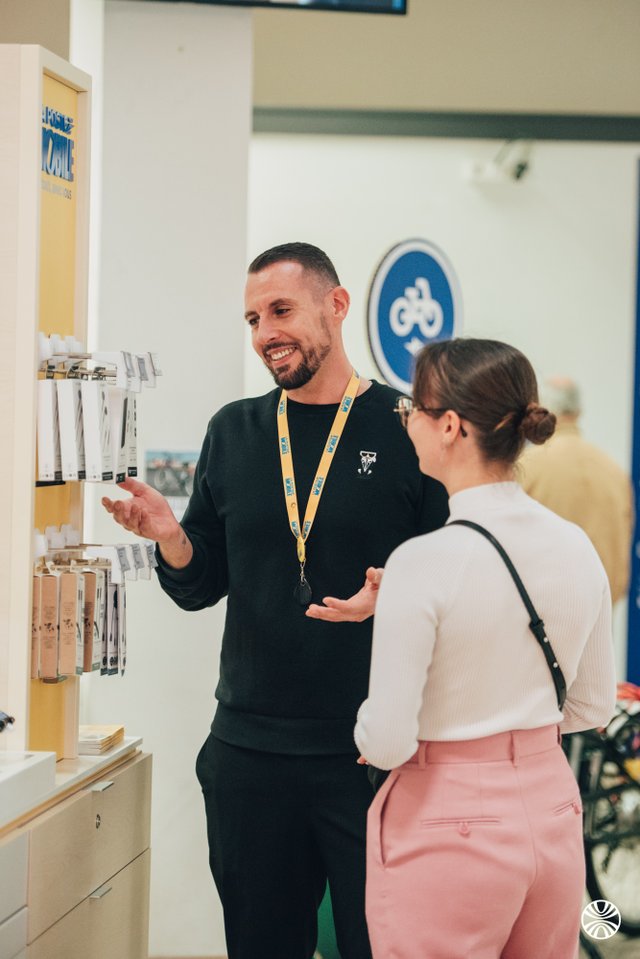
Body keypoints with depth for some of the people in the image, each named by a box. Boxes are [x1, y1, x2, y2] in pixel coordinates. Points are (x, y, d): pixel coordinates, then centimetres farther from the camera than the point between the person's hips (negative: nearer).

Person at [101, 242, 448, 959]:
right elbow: (200, 586, 13)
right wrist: (170, 538, -8)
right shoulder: (233, 432, 9)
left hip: (372, 755, -4)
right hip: (250, 749, 4)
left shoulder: (408, 430, -4)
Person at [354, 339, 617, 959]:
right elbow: (592, 708, 10)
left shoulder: (422, 563, -21)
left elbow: (386, 743, -19)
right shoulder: (577, 549, -2)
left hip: (447, 825, -6)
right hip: (551, 809, 6)